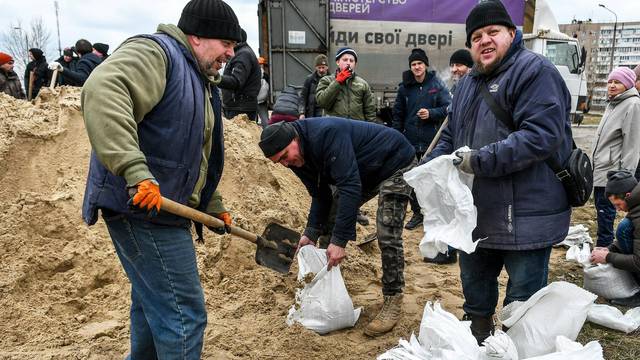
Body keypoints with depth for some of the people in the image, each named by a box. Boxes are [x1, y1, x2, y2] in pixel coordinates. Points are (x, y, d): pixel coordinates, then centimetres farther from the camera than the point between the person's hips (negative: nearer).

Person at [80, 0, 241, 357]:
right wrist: (134, 170, -38)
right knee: (184, 314, -4)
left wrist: (213, 206, 26)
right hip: (142, 205, -10)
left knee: (154, 303, 23)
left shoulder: (201, 82, 19)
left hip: (163, 207, 10)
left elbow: (200, 154, 27)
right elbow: (102, 91, -31)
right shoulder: (155, 52, -11)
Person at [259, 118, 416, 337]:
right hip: (364, 173, 9)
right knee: (328, 223, 4)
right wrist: (311, 233, -12)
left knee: (387, 235, -19)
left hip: (396, 164, -8)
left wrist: (340, 240, -39)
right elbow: (320, 196, 1)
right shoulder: (299, 159, -7)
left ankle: (393, 302, -2)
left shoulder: (327, 134, -35)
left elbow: (350, 187, -39)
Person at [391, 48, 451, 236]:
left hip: (432, 142, -3)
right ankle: (417, 213, 23)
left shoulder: (437, 85, -1)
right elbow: (398, 115, 10)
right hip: (410, 142, 3)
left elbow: (448, 108, -1)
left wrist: (431, 113, -17)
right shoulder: (404, 87, 7)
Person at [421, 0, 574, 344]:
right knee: (475, 297, 24)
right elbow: (451, 135, 19)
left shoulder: (535, 70, -11)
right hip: (475, 215, 8)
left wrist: (482, 160, -27)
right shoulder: (468, 83, 14)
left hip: (524, 217, -8)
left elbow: (542, 134, -23)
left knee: (522, 305, 8)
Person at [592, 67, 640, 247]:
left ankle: (603, 247, 4)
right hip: (600, 169, 9)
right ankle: (602, 246, 24)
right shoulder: (612, 103, 16)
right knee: (601, 208, 14)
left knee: (605, 212, -5)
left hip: (611, 171, -9)